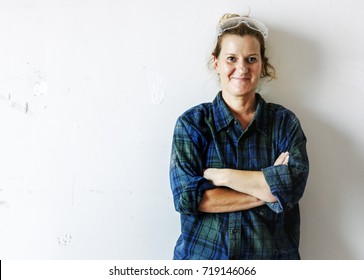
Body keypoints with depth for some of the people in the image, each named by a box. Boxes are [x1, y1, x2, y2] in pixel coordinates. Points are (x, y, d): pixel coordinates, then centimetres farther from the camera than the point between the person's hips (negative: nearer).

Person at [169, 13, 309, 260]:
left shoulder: (285, 122, -1)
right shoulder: (192, 122, -5)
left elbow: (294, 184, -16)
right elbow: (187, 197, -16)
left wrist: (219, 175, -18)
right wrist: (269, 187, -16)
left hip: (272, 254, 1)